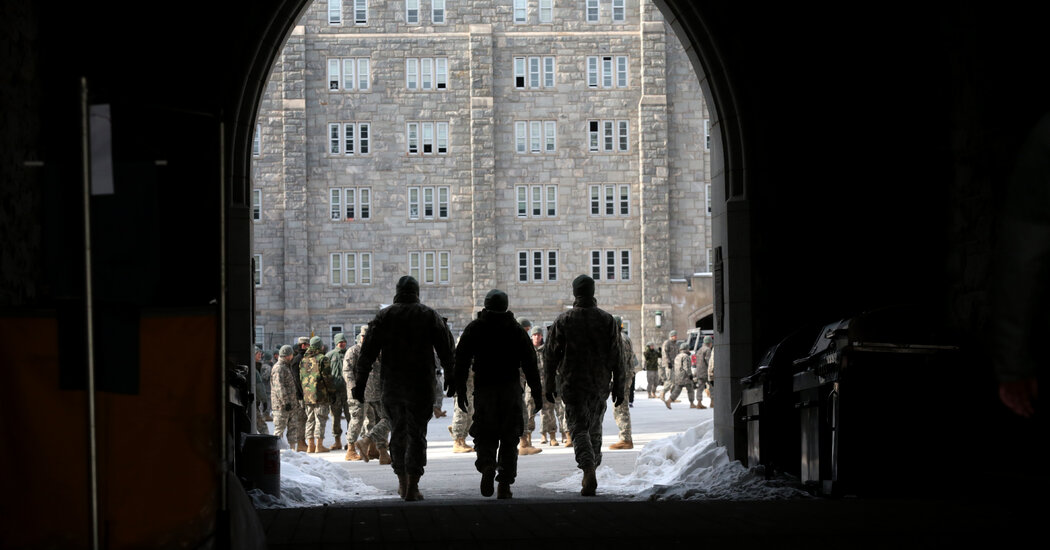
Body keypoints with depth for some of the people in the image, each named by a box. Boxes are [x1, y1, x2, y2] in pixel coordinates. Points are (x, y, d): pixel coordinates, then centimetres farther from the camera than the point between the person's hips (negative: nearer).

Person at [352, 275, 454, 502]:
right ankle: (412, 487, -8)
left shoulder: (383, 316, 3)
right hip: (421, 386, -2)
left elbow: (367, 353, 0)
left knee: (397, 431, 16)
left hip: (391, 385, 2)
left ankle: (402, 482, 23)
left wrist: (359, 384, 2)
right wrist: (452, 379, 8)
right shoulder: (429, 316, 1)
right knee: (416, 433, -1)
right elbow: (446, 350, 0)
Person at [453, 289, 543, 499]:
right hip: (511, 389, 0)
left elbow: (461, 361, 0)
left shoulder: (474, 328, 3)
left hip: (484, 389, 0)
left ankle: (487, 465, -20)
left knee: (484, 435, 8)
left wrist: (460, 391, 4)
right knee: (509, 438, 6)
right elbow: (530, 362, 3)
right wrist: (536, 392, 7)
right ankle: (504, 484, 1)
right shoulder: (516, 329, 4)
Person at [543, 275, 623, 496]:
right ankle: (590, 474, 22)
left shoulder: (563, 321, -4)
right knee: (594, 429, 17)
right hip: (600, 385, 3)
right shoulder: (607, 320, 1)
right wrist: (618, 388, 6)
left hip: (573, 384, -3)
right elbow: (617, 357, 1)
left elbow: (550, 355, -1)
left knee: (579, 429, -3)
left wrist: (549, 385, 7)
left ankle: (589, 472, -24)